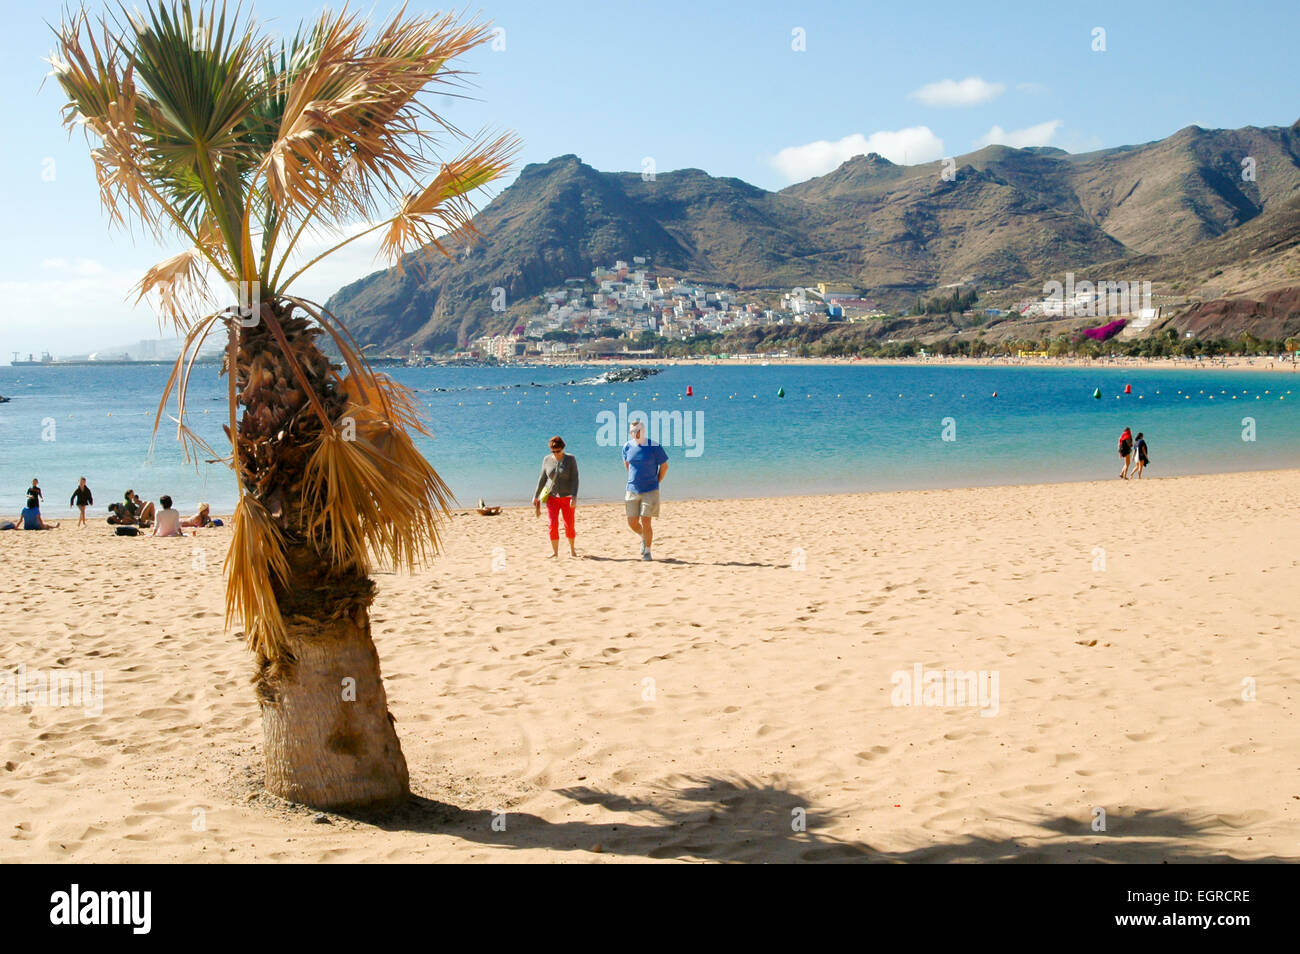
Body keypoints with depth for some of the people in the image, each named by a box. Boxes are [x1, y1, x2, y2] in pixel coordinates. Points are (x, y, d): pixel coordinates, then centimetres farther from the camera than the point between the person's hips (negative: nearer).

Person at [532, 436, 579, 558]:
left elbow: (575, 479, -12)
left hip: (567, 497, -2)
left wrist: (574, 496, -22)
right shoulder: (547, 459, 0)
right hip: (552, 497, 2)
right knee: (553, 524, -11)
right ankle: (555, 551, -2)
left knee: (569, 525, 4)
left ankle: (571, 548, 27)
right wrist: (536, 496, 9)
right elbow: (542, 479, 8)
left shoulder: (571, 459, -8)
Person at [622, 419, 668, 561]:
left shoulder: (654, 447, -9)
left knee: (645, 522, -8)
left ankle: (647, 551, 8)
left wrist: (656, 483, 3)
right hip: (632, 490, 4)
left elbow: (664, 466, 1)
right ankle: (643, 538, 35)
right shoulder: (627, 447, 2)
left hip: (650, 491, -4)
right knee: (632, 523, 3)